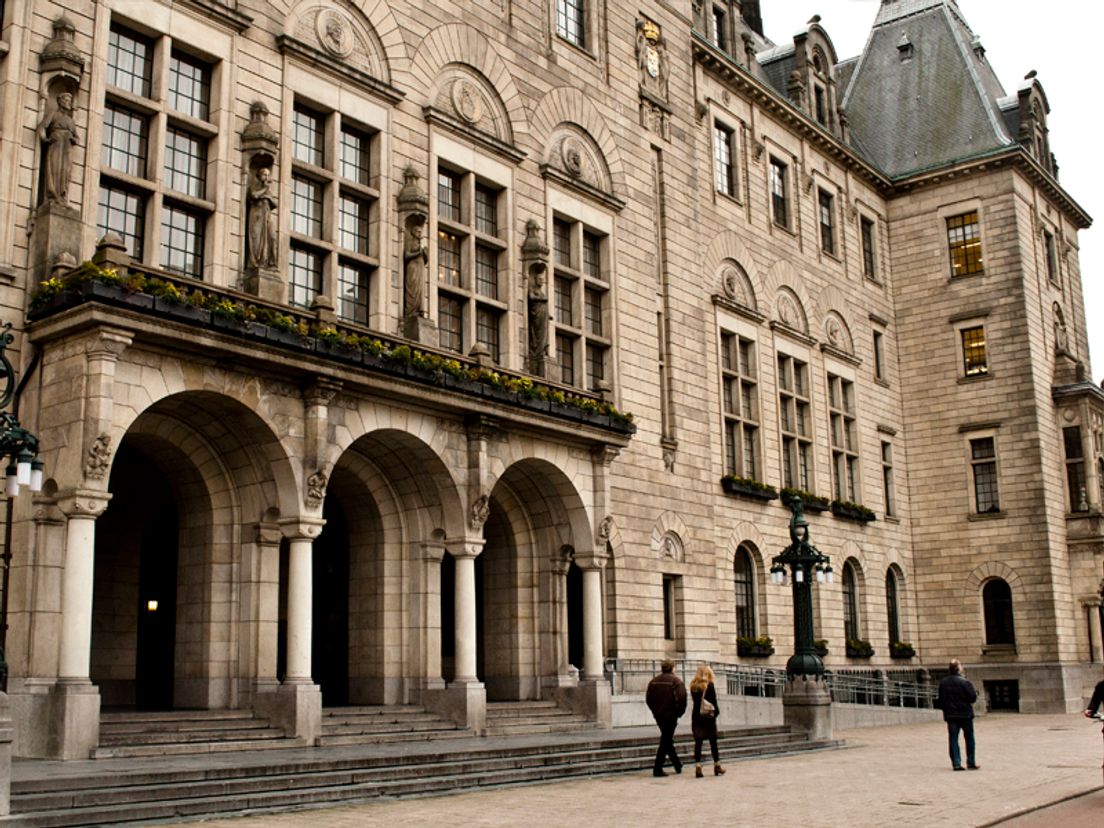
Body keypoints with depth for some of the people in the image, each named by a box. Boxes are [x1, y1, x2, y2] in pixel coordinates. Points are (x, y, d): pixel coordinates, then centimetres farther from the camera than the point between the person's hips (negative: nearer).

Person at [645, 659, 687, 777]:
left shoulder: (653, 681, 5)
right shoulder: (676, 681, -10)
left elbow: (648, 698, 6)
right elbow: (682, 699, -17)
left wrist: (655, 710, 14)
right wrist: (679, 712, -4)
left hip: (658, 715, 6)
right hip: (671, 715, -6)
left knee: (667, 740, 18)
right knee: (665, 741, -1)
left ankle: (678, 766, 29)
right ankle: (657, 769, -5)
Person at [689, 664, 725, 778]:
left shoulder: (693, 686, 5)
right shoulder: (709, 685, -7)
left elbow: (695, 701, 5)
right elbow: (713, 701, -8)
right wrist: (716, 711, 3)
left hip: (696, 716, 3)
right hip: (708, 717, -3)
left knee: (698, 742, 2)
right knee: (713, 742, 8)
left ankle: (698, 767, -6)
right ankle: (717, 766, 15)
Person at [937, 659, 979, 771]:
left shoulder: (943, 683, 2)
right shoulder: (964, 682, -14)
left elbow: (941, 700, 7)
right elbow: (973, 697, -14)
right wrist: (975, 693, 7)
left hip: (950, 715, 4)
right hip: (965, 714, -4)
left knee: (953, 739, 5)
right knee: (969, 738, 9)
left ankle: (956, 763, 1)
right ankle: (971, 763, 12)